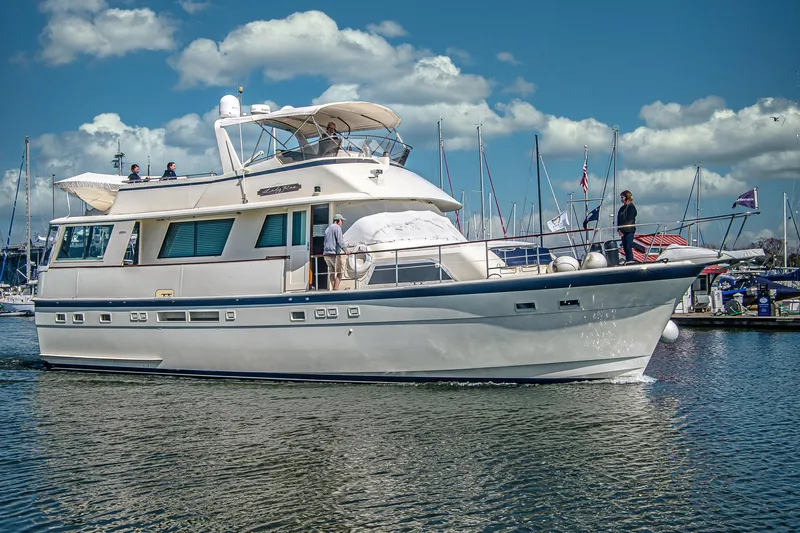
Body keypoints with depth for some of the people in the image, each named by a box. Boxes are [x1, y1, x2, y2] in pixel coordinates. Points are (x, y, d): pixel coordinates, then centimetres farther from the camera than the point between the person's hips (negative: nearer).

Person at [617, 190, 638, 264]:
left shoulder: (631, 207, -5)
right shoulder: (622, 208, 17)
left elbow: (629, 220, -12)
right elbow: (619, 219, 14)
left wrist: (622, 230, -15)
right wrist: (619, 229, 1)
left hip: (629, 230, -7)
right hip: (623, 231, 7)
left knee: (628, 247, -12)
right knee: (625, 248, 5)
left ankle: (630, 260, -14)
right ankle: (627, 261, 7)